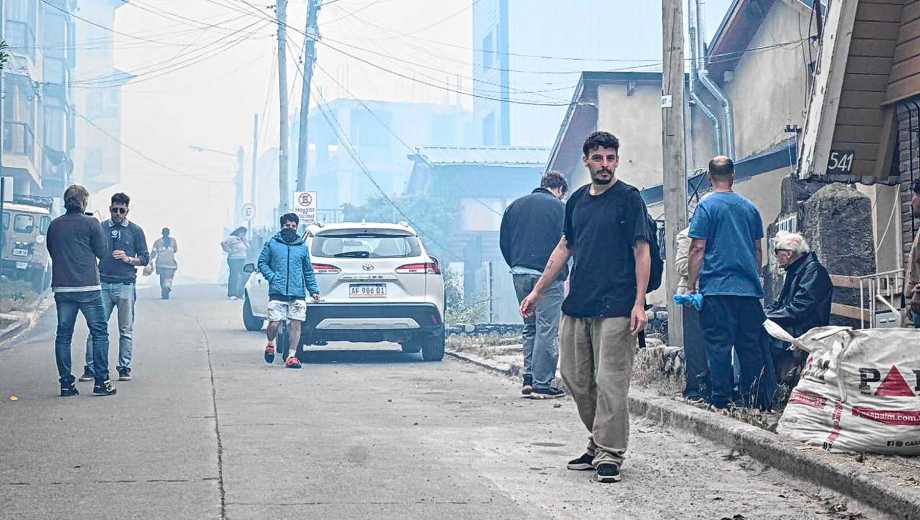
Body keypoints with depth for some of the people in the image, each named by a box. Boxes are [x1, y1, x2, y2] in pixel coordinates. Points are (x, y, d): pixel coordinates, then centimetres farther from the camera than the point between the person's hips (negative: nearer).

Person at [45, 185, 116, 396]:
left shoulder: (54, 225, 7)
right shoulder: (90, 223, -6)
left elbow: (51, 251, 16)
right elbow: (102, 253, 0)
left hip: (61, 288, 4)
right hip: (88, 287, -4)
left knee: (63, 335, 8)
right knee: (99, 333, 4)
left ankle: (66, 383, 7)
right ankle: (101, 381, 1)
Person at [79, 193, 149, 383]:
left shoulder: (135, 231, 7)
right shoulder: (100, 228, 10)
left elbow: (145, 259, 8)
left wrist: (128, 259, -9)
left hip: (126, 285, -1)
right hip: (103, 284, 1)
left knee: (126, 330, 2)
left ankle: (124, 368, 9)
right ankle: (90, 368, -3)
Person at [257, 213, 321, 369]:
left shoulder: (302, 246, 14)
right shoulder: (272, 244, 8)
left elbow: (308, 271, 18)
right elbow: (262, 262, 9)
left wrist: (314, 290, 12)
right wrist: (272, 277, -6)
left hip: (298, 294, 2)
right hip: (277, 293, -2)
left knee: (295, 324, -3)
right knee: (274, 323, -8)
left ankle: (291, 356, 5)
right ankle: (270, 344, 22)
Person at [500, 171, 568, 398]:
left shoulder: (516, 205, 13)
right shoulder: (558, 207, -4)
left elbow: (504, 242, 13)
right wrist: (563, 274, 6)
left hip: (520, 275, 6)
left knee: (530, 328, 17)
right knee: (547, 329, -2)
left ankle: (528, 379, 15)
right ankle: (542, 384, -3)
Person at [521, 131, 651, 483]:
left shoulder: (629, 198, -3)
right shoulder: (577, 200, 14)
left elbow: (642, 252, -6)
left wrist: (639, 303, -14)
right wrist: (538, 291, 20)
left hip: (615, 308, -7)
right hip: (576, 305, 7)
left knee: (610, 383, -6)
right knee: (575, 379, 10)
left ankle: (609, 455, 0)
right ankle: (599, 443, 24)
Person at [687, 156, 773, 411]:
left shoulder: (707, 206, -3)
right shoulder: (750, 207, 11)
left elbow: (698, 249, -7)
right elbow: (758, 249, 17)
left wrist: (691, 285, -2)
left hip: (717, 287, -4)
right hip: (748, 289, 4)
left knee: (719, 345, -3)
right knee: (751, 346, 7)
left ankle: (721, 401, -4)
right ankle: (759, 400, 8)